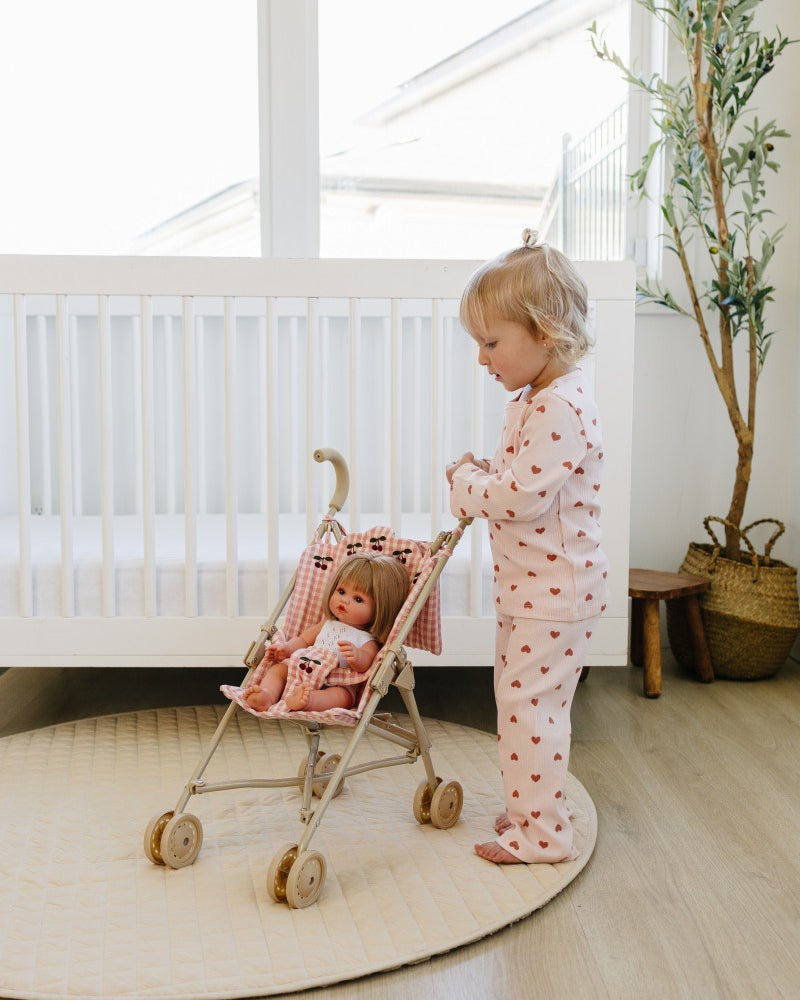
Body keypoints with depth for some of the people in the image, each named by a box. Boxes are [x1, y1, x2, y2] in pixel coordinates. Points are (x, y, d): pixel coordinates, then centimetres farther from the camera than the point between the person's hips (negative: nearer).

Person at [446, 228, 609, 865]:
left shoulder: (562, 407, -23)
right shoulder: (533, 399, 10)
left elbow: (522, 496, -28)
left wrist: (466, 481, -11)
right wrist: (479, 479, 0)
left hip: (556, 587, -10)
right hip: (527, 584, 10)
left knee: (529, 700, -3)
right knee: (521, 697, 19)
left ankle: (543, 833, 12)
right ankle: (532, 806, 34)